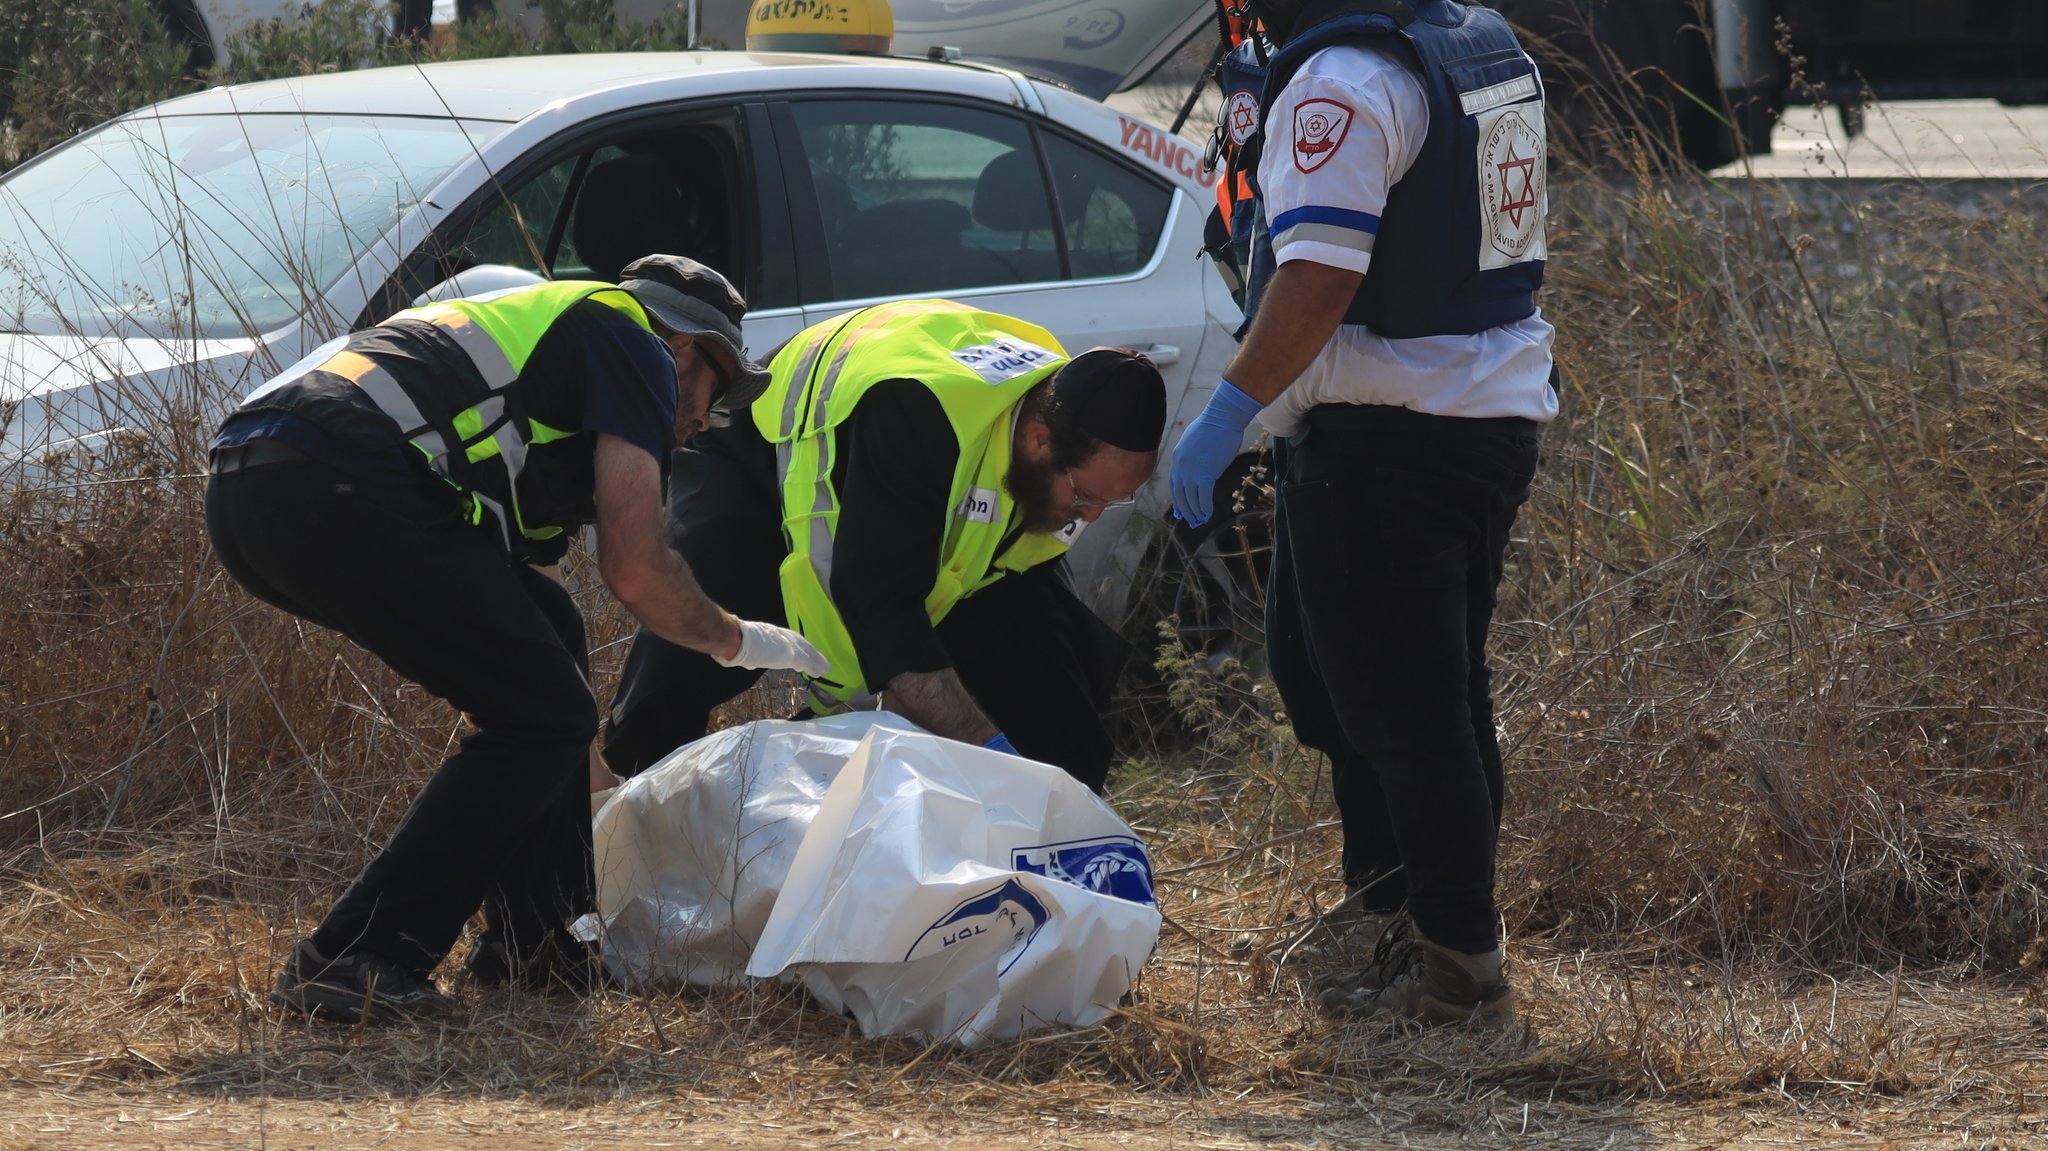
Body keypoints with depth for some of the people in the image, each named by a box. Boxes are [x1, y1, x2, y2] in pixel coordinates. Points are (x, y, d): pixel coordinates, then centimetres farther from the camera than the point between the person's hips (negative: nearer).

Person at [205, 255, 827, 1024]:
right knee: (541, 714, 1)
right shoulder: (636, 347, 11)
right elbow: (635, 570, 2)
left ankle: (538, 939, 23)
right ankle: (358, 961, -5)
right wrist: (737, 642, 21)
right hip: (339, 486, -10)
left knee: (546, 629, 22)